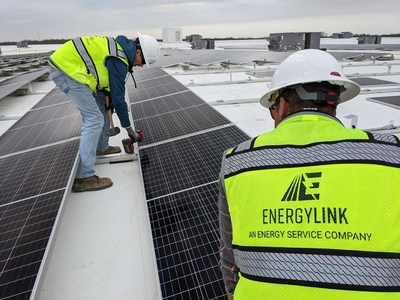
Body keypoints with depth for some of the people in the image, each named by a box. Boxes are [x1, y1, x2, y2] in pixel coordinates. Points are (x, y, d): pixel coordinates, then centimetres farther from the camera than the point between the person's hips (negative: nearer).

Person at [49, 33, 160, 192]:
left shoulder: (120, 46, 10)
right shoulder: (118, 61, -19)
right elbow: (118, 98, -16)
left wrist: (109, 101, 11)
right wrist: (129, 129, -6)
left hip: (69, 63, 11)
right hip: (66, 69, -11)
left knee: (101, 105, 18)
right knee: (94, 119, -13)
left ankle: (101, 147, 34)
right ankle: (83, 177, -13)